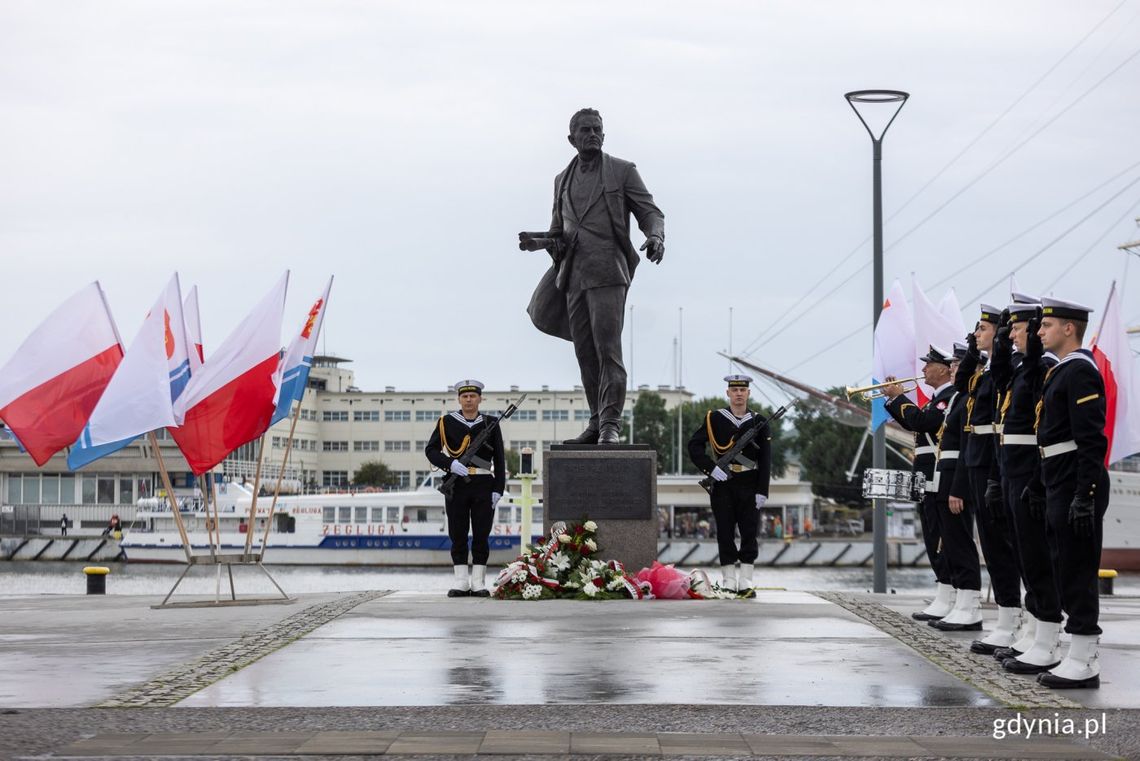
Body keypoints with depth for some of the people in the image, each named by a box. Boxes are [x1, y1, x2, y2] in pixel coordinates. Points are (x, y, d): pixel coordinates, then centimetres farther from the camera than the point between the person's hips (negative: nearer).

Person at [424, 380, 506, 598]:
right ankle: (461, 583, 6)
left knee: (481, 536, 0)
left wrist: (498, 489, -2)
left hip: (483, 486, 0)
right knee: (458, 536, 1)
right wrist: (451, 464, -16)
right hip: (456, 485, 0)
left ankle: (478, 583, 4)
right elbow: (431, 450, 0)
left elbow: (499, 460, 7)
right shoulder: (447, 422, 5)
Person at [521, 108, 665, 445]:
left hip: (607, 271, -5)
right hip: (573, 275, 5)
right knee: (585, 352, 5)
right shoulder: (563, 180, 20)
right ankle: (597, 421, 11)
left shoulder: (622, 171, 5)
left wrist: (656, 237, -20)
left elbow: (651, 213, 2)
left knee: (607, 348, -14)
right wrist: (537, 242, 5)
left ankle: (610, 424, -17)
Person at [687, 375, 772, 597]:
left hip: (749, 486, 0)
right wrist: (711, 468, -14)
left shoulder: (758, 422, 5)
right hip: (723, 484, 0)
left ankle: (746, 582, 3)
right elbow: (694, 445, 0)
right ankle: (729, 582, 7)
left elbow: (766, 459, 2)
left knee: (750, 532, -2)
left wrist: (762, 491, -5)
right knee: (725, 532, 1)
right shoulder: (714, 418, 3)